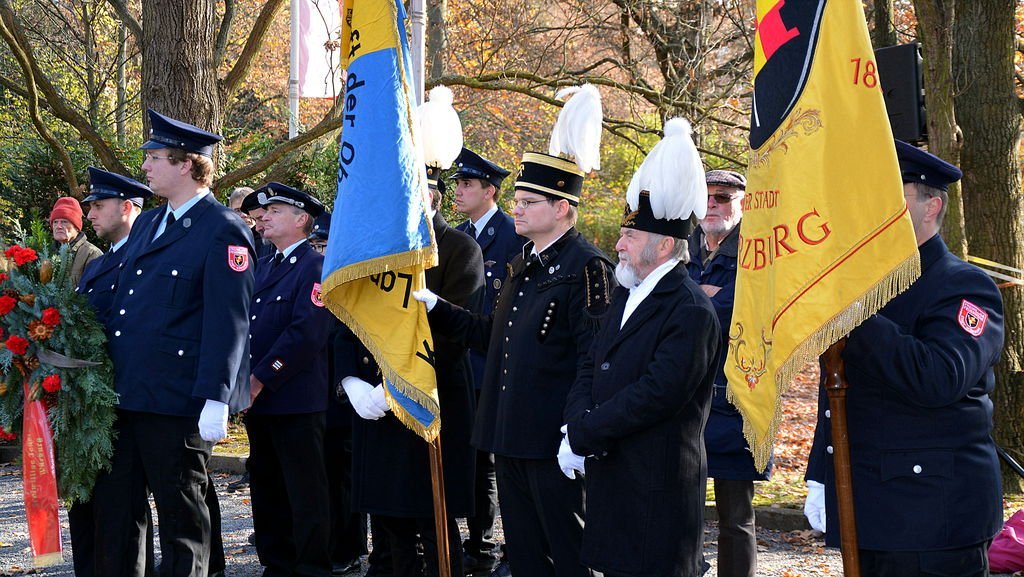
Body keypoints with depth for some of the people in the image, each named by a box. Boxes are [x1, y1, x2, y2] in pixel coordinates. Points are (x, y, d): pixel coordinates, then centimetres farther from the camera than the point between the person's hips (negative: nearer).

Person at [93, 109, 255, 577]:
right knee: (111, 506, 11)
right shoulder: (146, 223, 17)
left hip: (176, 400, -8)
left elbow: (229, 322, -14)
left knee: (181, 513, 3)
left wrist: (215, 399, -19)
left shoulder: (223, 232, -9)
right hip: (122, 394, 8)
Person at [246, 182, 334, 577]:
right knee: (267, 489, 13)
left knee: (306, 495, -3)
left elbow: (306, 334, -18)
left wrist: (261, 379, -19)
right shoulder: (264, 266, 18)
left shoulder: (315, 267, -9)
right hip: (259, 398, 8)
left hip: (297, 400, -8)